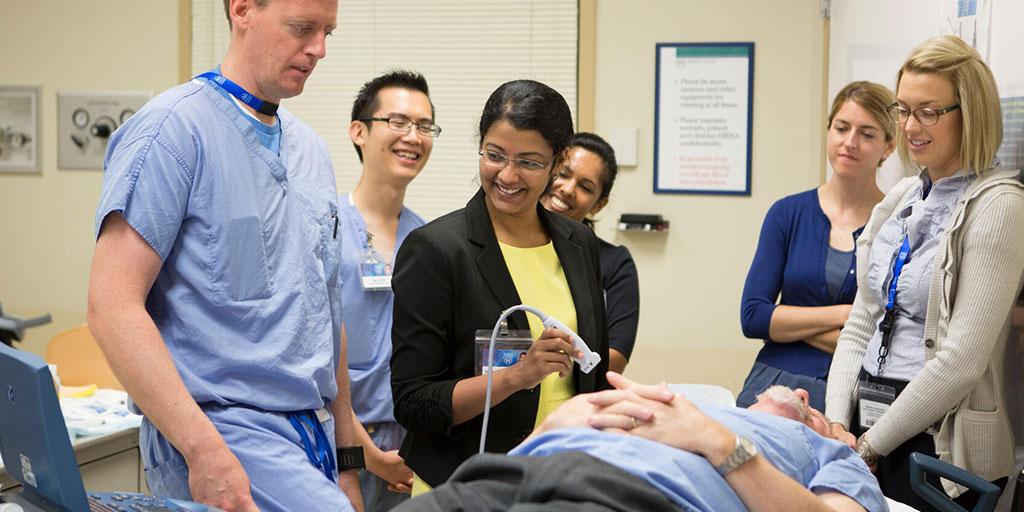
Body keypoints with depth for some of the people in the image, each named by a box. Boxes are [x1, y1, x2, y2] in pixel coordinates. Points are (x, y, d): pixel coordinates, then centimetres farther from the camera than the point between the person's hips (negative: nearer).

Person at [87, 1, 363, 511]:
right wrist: (205, 450, -21)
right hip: (225, 430, -7)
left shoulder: (311, 149, 16)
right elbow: (113, 305, -14)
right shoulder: (174, 127, -7)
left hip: (314, 439, 8)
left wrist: (345, 459, 17)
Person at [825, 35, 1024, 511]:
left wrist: (871, 445, -13)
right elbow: (860, 324, 10)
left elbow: (963, 359, -17)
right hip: (865, 428, 6)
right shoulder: (900, 198, 10)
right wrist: (838, 424, -2)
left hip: (938, 442, -6)